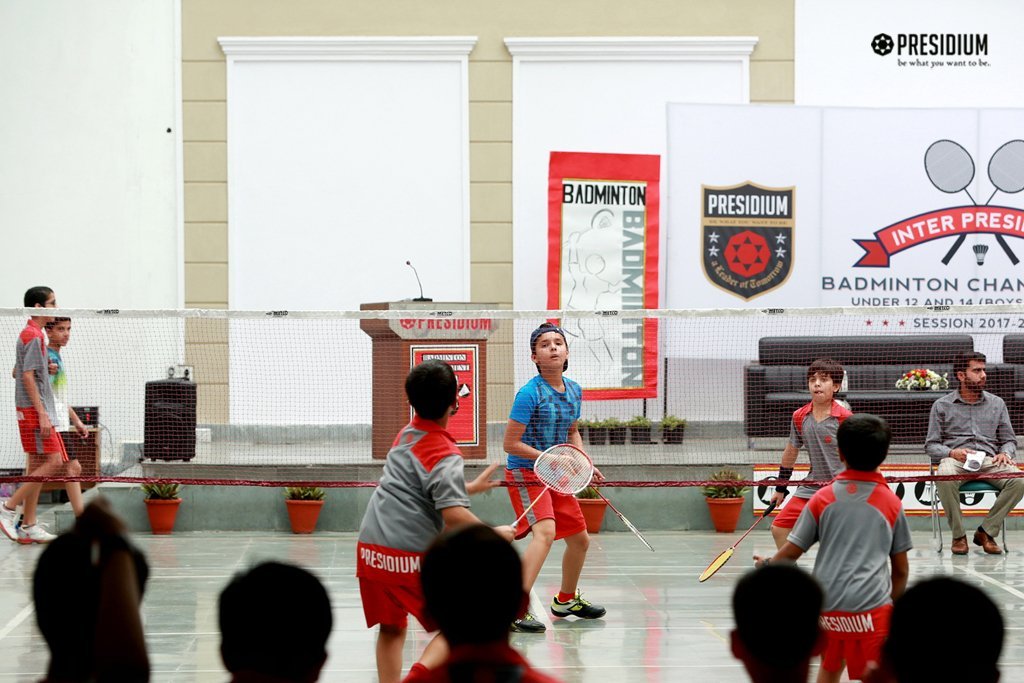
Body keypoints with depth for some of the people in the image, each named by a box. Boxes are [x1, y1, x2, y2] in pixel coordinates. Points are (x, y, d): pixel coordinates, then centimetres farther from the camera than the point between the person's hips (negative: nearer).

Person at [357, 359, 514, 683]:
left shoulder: (406, 434, 14)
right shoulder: (445, 455, -11)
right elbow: (454, 516, -21)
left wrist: (469, 486, 42)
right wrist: (495, 535, -7)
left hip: (370, 547, 7)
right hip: (413, 556, -7)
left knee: (391, 629, 18)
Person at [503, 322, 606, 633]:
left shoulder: (574, 390, 5)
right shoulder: (529, 394, -19)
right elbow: (510, 444, -18)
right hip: (525, 474, -8)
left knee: (580, 539, 17)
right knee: (545, 532, -30)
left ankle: (566, 599, 41)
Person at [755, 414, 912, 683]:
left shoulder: (823, 498, 5)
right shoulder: (892, 503, 4)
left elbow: (791, 552, 6)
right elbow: (901, 569, 9)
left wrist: (768, 565, 26)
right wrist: (893, 604, 25)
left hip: (826, 603, 3)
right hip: (871, 606, -3)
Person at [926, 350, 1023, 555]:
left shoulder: (997, 404, 19)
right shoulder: (942, 406, 12)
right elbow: (931, 445, 9)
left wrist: (1005, 454, -5)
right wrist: (952, 453, -13)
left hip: (989, 461, 2)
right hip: (955, 460, -2)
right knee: (945, 477, -40)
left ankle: (987, 531, -13)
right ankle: (958, 536, -19)